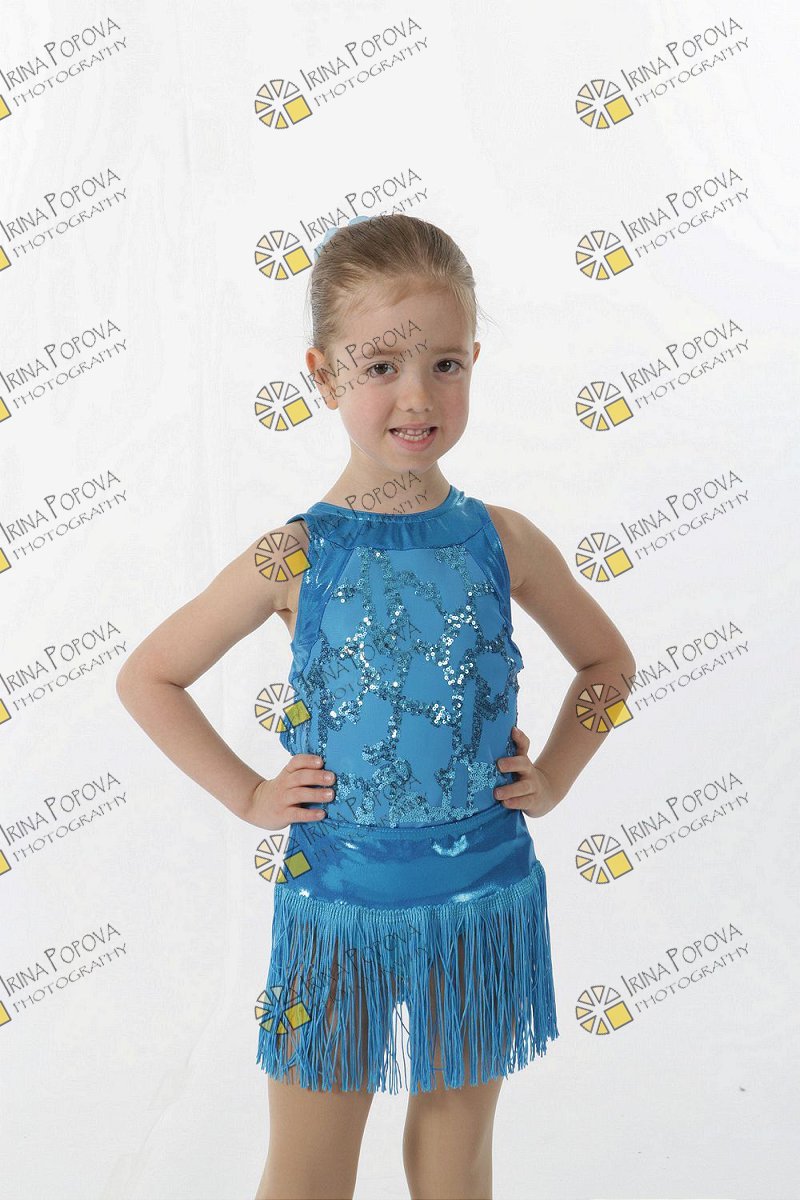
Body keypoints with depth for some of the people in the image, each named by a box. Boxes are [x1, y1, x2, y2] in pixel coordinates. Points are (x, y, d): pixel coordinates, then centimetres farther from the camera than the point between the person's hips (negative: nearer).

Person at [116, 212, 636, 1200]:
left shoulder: (505, 544, -6)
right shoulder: (294, 558, -11)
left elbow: (606, 659, 11)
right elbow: (147, 677, 0)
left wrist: (553, 779, 2)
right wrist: (248, 796, -4)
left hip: (484, 895, 2)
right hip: (338, 897, -1)